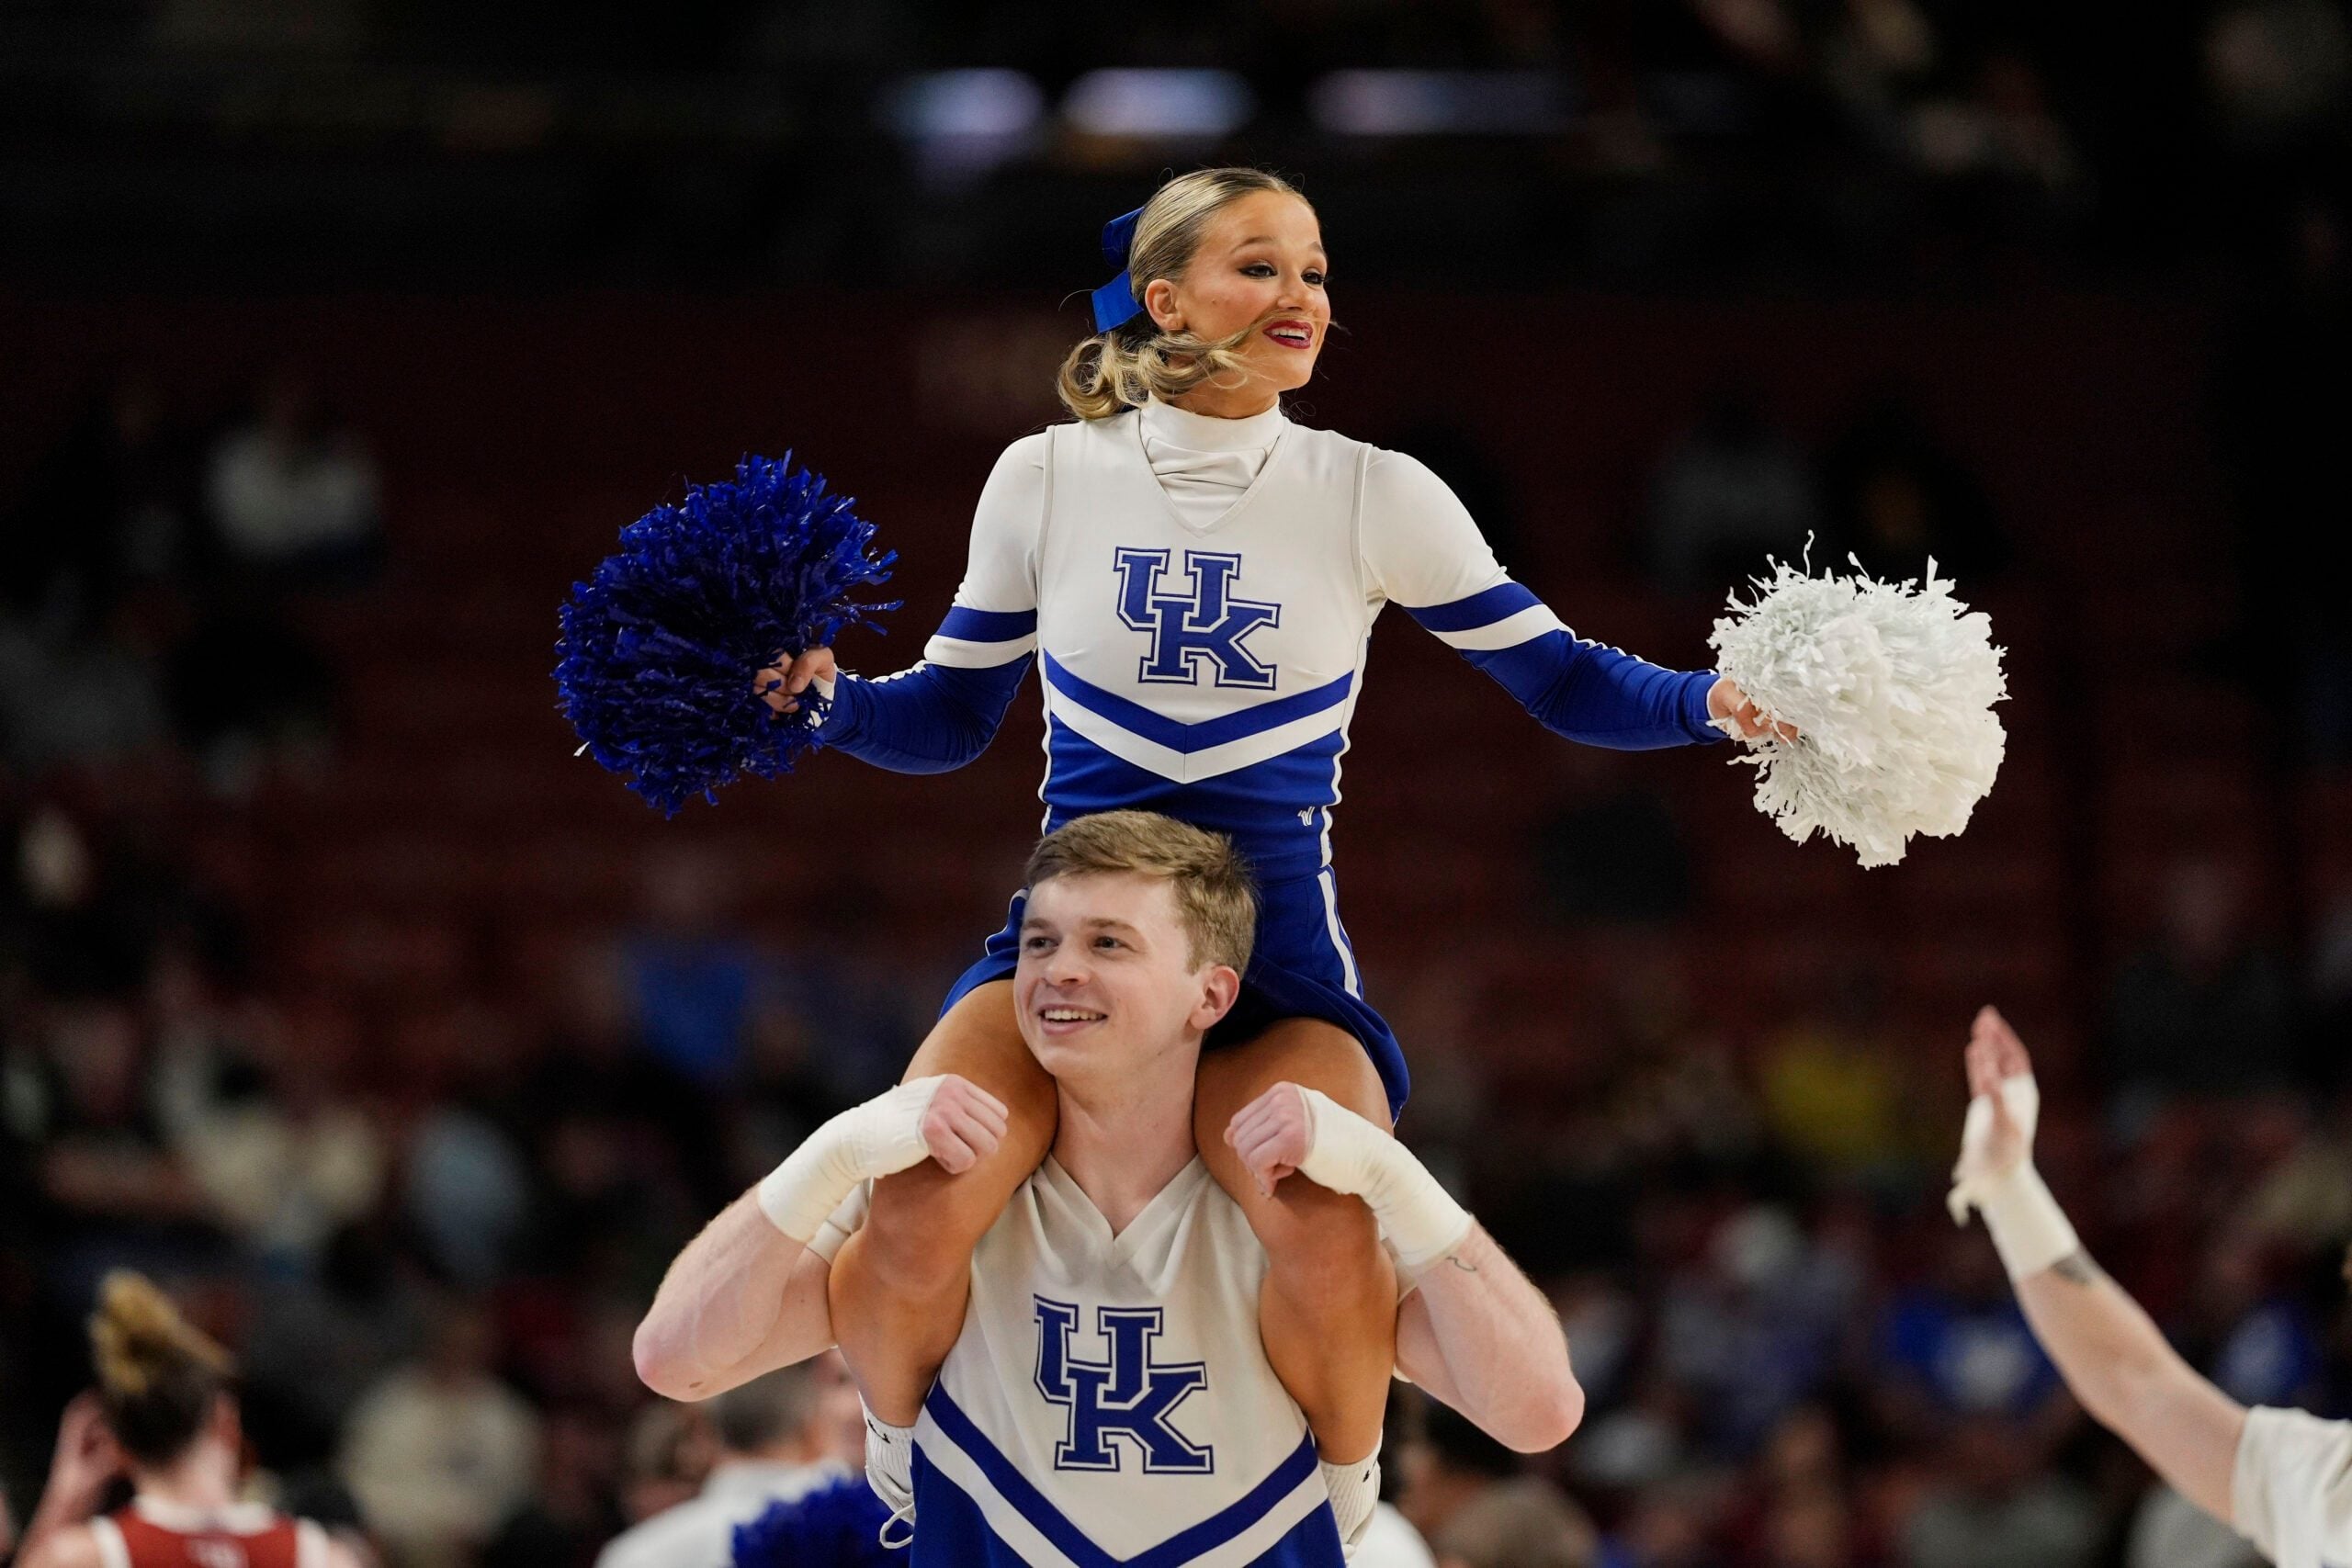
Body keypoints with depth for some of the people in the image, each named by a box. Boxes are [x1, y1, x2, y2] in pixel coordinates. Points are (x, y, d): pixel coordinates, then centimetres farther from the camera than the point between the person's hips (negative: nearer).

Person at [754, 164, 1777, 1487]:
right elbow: (947, 719, 13)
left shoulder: (1374, 496, 2)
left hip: (1281, 956, -1)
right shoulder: (1048, 479, 5)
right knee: (917, 1209, -30)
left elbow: (1564, 680, 6)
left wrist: (1712, 703, -12)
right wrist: (820, 696, -6)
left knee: (1326, 1226, -33)